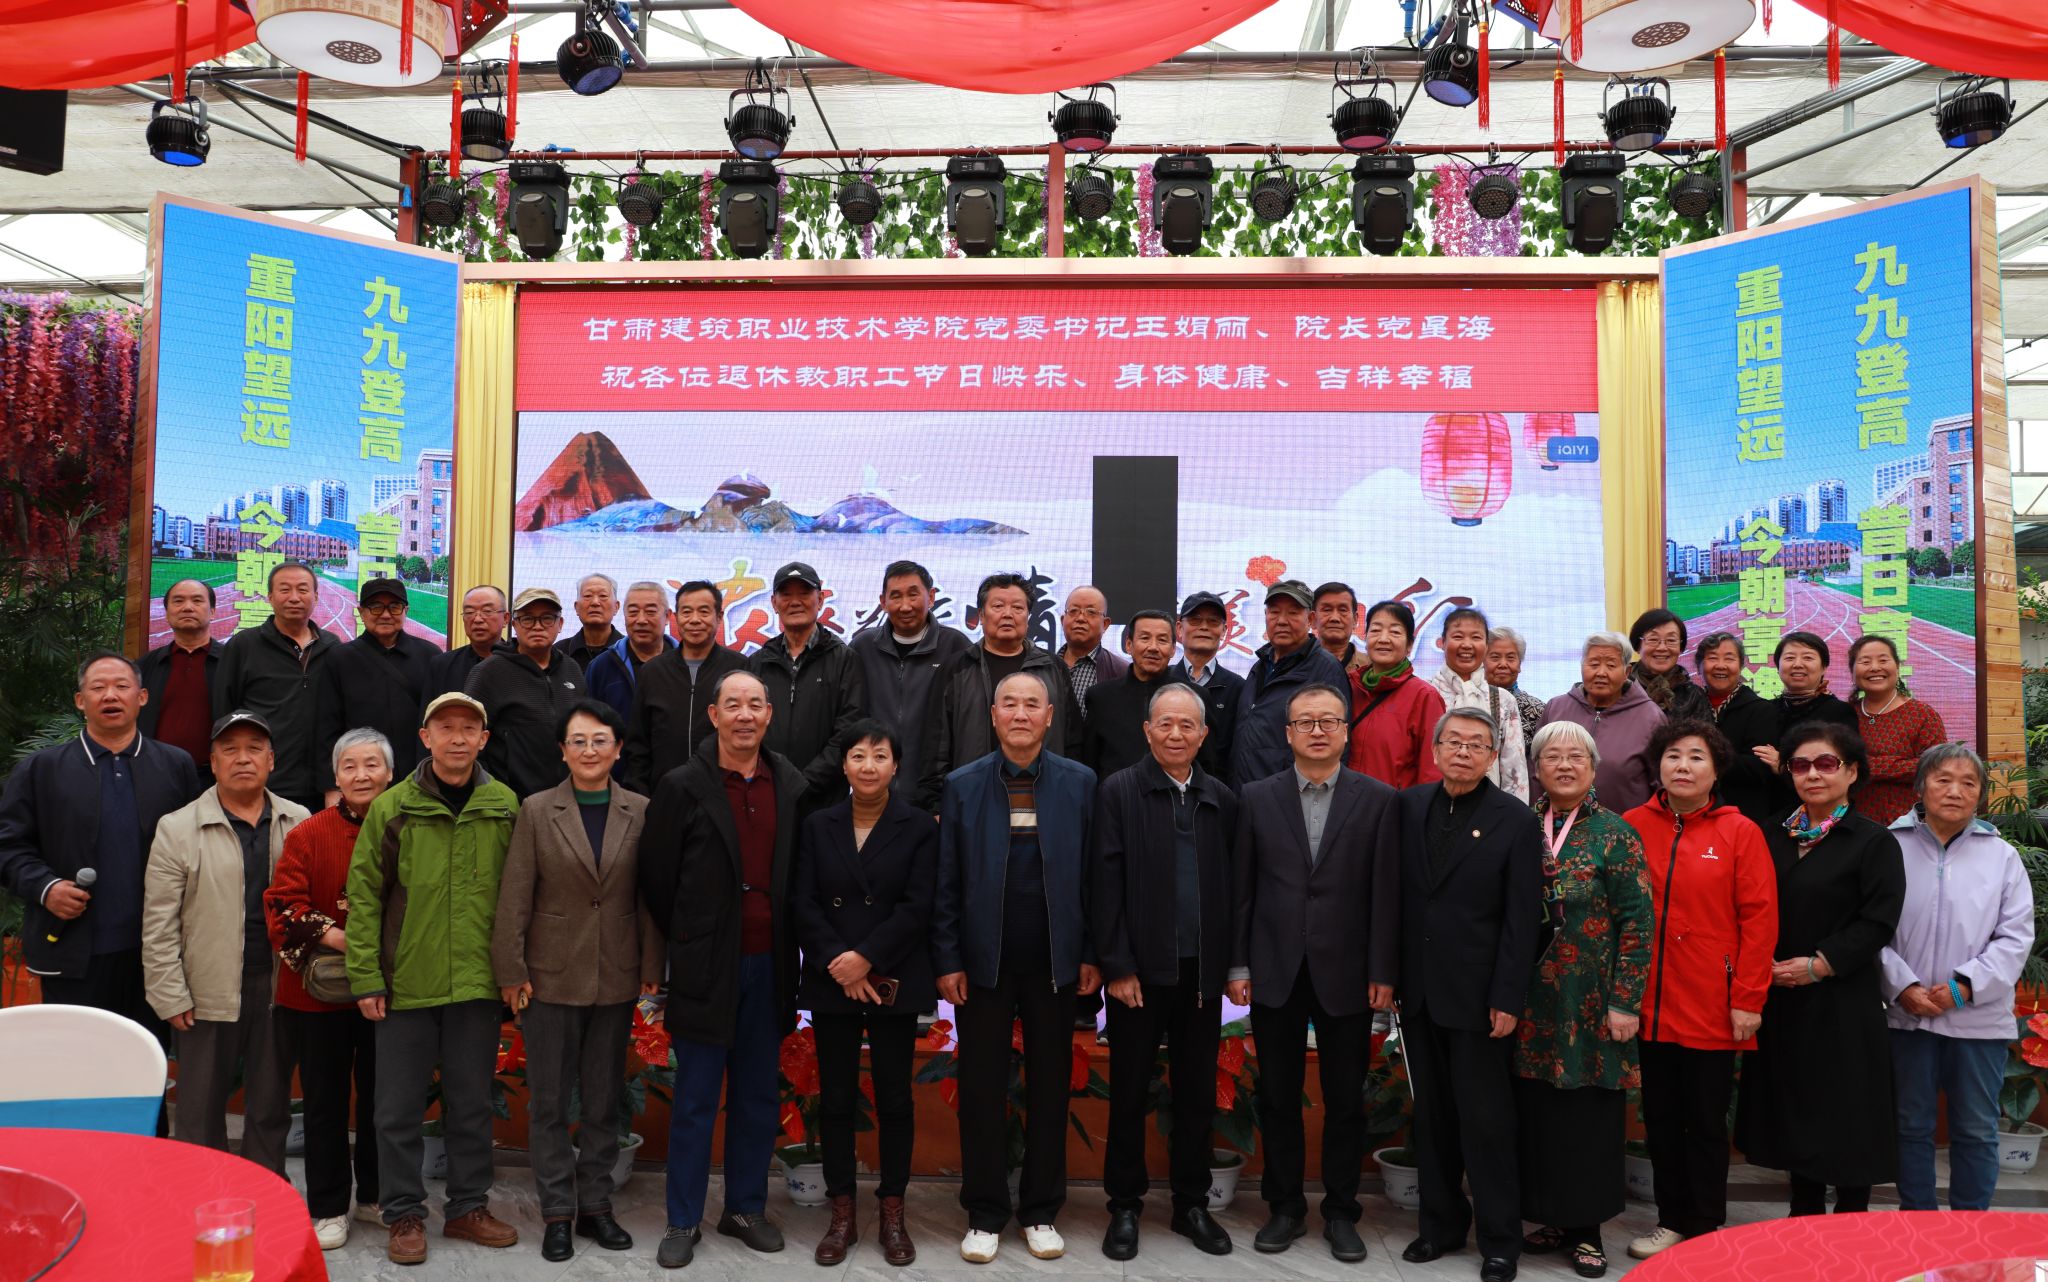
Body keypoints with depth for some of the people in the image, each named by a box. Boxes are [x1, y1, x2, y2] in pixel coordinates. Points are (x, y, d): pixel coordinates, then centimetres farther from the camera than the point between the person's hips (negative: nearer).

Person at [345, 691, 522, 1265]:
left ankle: (468, 1207, 26)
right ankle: (405, 1214, 22)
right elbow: (364, 895, -2)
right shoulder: (393, 807, -3)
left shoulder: (505, 806, 2)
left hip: (478, 982, 2)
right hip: (406, 982, -1)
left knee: (471, 1103, 12)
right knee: (400, 1108, 8)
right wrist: (365, 977, -7)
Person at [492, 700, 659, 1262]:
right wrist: (511, 971, -7)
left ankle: (595, 1205, 24)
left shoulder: (640, 812, 1)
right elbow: (514, 897, -4)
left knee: (605, 1099, 11)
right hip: (552, 977, -1)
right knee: (550, 1100, 7)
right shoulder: (536, 811, -2)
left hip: (616, 978, 1)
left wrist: (651, 967, -1)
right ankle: (556, 1213, 18)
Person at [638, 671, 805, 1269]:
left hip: (768, 966, 3)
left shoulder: (792, 786, 3)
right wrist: (684, 941, 3)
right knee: (695, 1100, 6)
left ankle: (746, 1208, 27)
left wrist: (789, 943, 6)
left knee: (757, 1096, 13)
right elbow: (657, 878, -2)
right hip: (707, 966, -3)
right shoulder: (682, 787, -6)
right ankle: (682, 1221, 18)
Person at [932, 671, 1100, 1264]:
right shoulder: (962, 785, 0)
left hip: (1054, 963, 0)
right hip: (983, 963, 0)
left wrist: (1092, 954, -1)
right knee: (982, 1089, 8)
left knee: (1050, 1087, 10)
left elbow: (1092, 875, 2)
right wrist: (947, 960, -4)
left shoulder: (1080, 783, 1)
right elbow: (946, 882, 0)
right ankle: (984, 1215, 21)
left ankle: (1042, 1212, 24)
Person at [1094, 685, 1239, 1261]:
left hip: (1201, 971, 3)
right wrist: (1117, 967, -11)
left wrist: (1232, 963, 2)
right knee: (1130, 1093, 8)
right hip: (1140, 969, -3)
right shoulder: (1119, 791, -3)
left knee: (1198, 1093, 12)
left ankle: (1191, 1204, 26)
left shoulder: (1221, 799, 6)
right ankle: (1125, 1207, 21)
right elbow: (1106, 884, -7)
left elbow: (1231, 885, 8)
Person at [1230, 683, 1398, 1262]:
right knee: (1278, 1098, 10)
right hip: (1275, 974, 1)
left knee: (1346, 1100, 8)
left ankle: (1341, 1212, 24)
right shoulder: (1257, 798, 2)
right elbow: (1241, 888, 3)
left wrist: (1383, 972, -6)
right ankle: (1285, 1207, 25)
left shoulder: (1377, 799, -1)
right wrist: (1237, 965, 0)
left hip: (1346, 975, -1)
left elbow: (1386, 892, -3)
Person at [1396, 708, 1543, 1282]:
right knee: (1432, 1115, 13)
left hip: (1478, 994, -4)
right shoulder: (1410, 806, 5)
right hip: (1419, 991, 4)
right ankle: (1440, 1221, 27)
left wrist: (1507, 998, -12)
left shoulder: (1516, 821, -6)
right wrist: (1390, 974, 3)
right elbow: (1397, 894, 7)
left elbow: (1522, 919, -8)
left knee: (1486, 1120, 3)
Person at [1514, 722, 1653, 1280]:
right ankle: (1553, 1218, 22)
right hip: (1533, 1003, 3)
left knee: (1589, 1115, 4)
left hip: (1591, 1004, -3)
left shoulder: (1615, 835, -4)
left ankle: (1588, 1228, 17)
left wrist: (1624, 1003, -11)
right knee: (1538, 1113, 8)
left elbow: (1636, 923, -7)